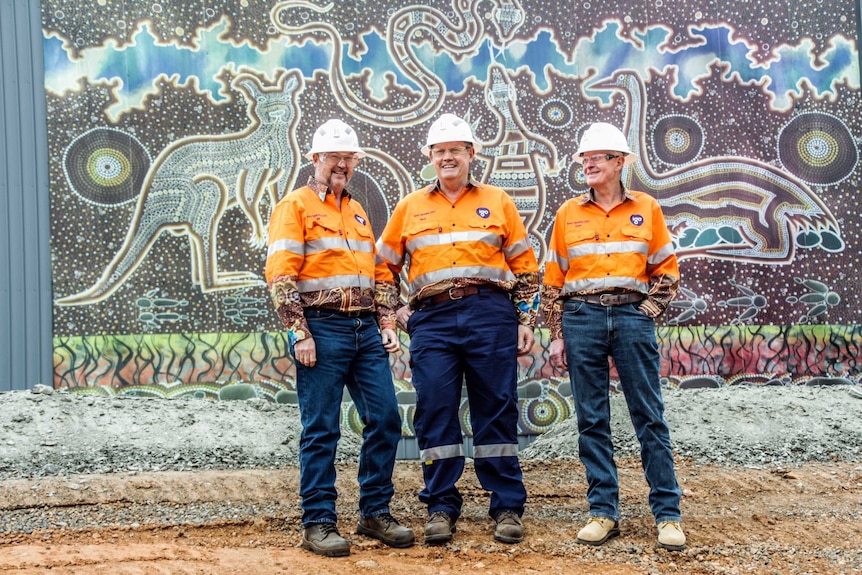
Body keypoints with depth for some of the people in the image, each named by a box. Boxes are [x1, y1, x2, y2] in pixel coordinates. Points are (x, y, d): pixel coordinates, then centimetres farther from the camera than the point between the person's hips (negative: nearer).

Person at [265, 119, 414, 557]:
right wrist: (300, 333, -16)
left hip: (366, 329, 7)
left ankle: (375, 513, 15)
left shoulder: (358, 213, 21)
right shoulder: (296, 206, -1)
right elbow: (280, 276, -10)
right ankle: (318, 524, 4)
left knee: (385, 419, 3)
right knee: (321, 429, -3)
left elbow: (380, 274, 23)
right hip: (322, 328, -6)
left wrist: (387, 324, 11)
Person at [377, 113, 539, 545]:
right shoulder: (410, 208, 14)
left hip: (490, 314, -1)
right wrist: (398, 311, 10)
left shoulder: (498, 202, 12)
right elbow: (383, 267, 21)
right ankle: (441, 508, 8)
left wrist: (526, 321, 5)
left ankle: (507, 508, 7)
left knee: (496, 411, 0)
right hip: (432, 319, 1)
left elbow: (525, 267, 12)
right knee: (435, 413, -1)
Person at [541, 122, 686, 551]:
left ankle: (667, 514, 2)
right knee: (591, 419, 2)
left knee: (649, 416, -2)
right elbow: (553, 279, 10)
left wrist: (649, 311, -3)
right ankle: (603, 512, 9)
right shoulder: (568, 213, 10)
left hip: (632, 315, -1)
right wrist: (556, 335, 5)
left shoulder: (645, 208, 7)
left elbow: (667, 270, 10)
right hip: (581, 318, 2)